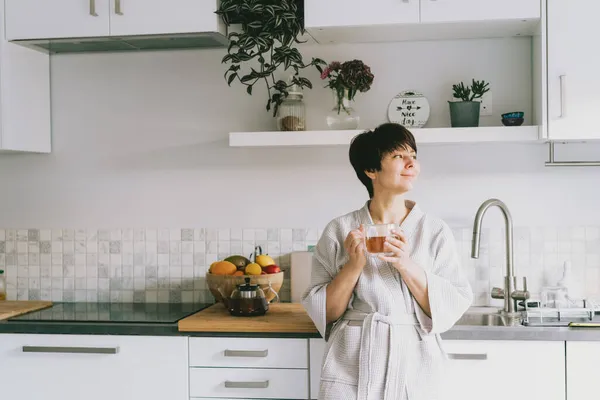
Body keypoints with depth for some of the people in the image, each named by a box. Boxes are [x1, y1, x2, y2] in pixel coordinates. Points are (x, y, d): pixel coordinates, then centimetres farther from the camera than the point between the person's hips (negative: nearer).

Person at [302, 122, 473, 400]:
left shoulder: (435, 231, -2)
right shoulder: (339, 231, -3)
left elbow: (452, 307, -6)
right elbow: (323, 312, -2)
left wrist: (407, 265, -18)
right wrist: (354, 265, -17)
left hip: (416, 374, 1)